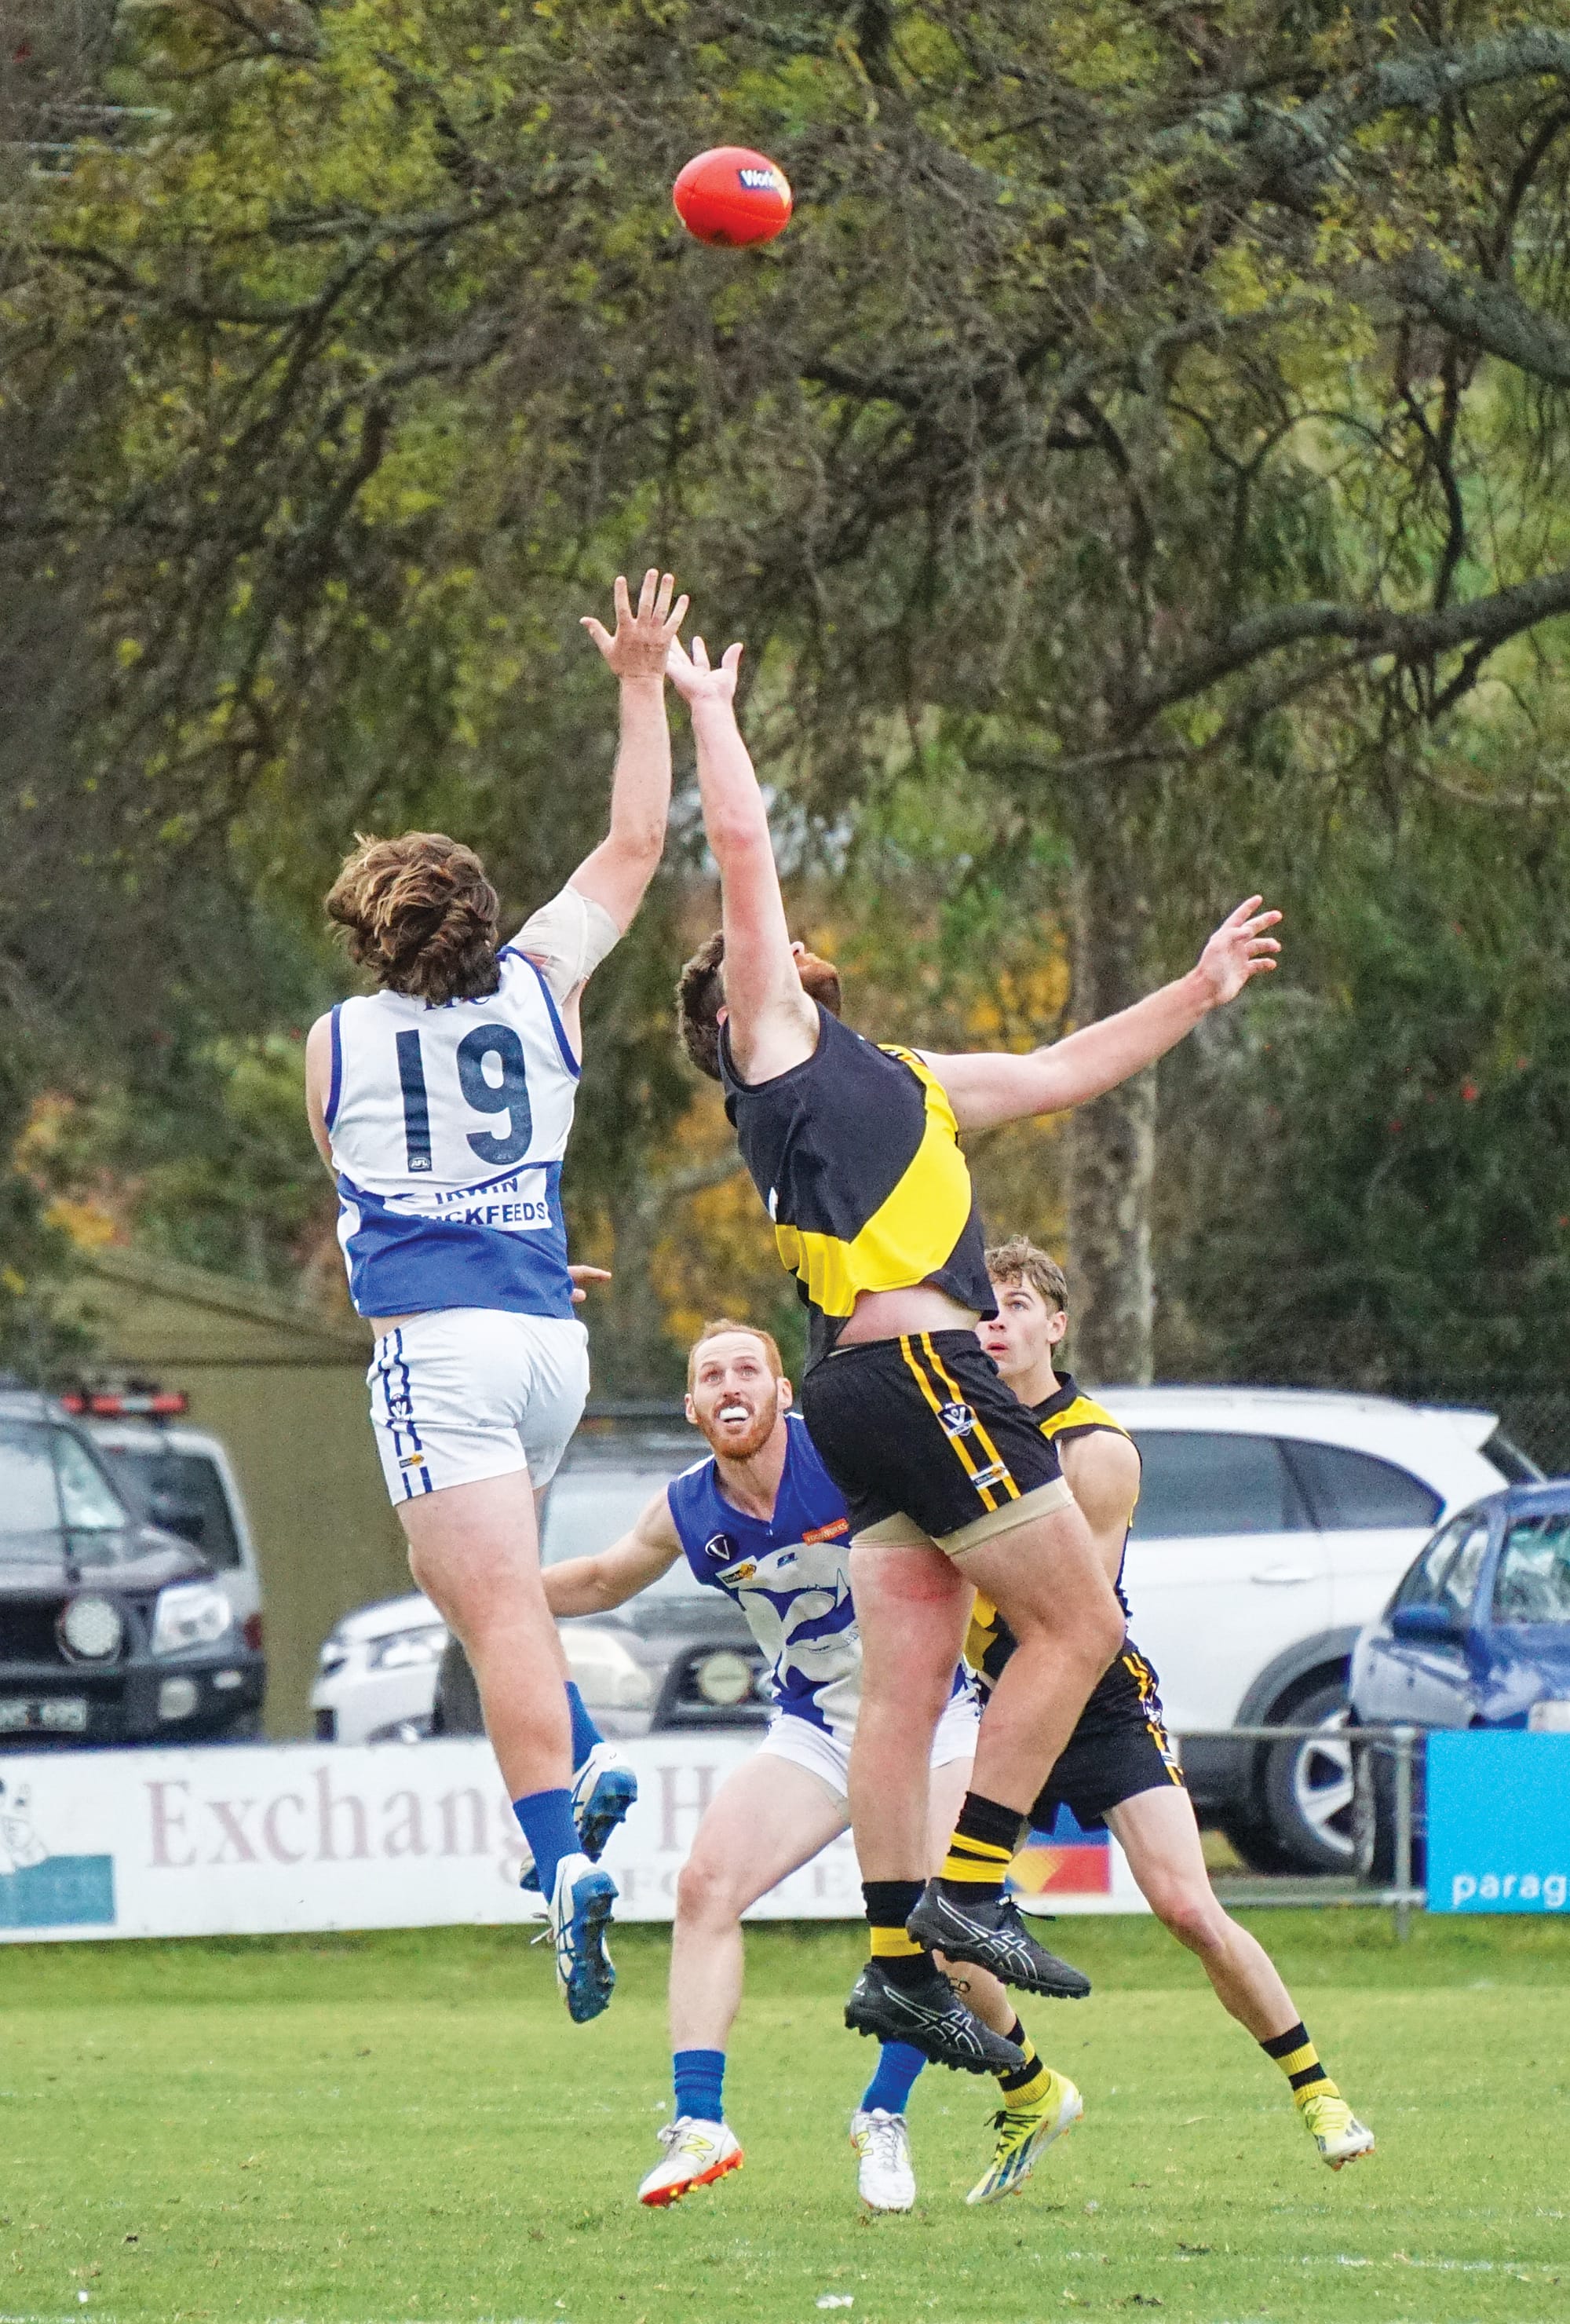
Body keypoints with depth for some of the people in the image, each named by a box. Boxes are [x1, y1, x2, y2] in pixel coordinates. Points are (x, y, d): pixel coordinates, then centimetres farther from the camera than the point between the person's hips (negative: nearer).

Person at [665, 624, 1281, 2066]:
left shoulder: (901, 1080, 28)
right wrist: (708, 705, 6)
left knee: (907, 1687, 2)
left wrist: (1199, 992, 38)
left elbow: (1064, 1072, 37)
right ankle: (968, 1888, -9)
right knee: (1080, 1623, -7)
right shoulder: (771, 1036, 5)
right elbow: (743, 848, -2)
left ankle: (899, 1960, -2)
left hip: (890, 1399, 8)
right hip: (913, 1368, -8)